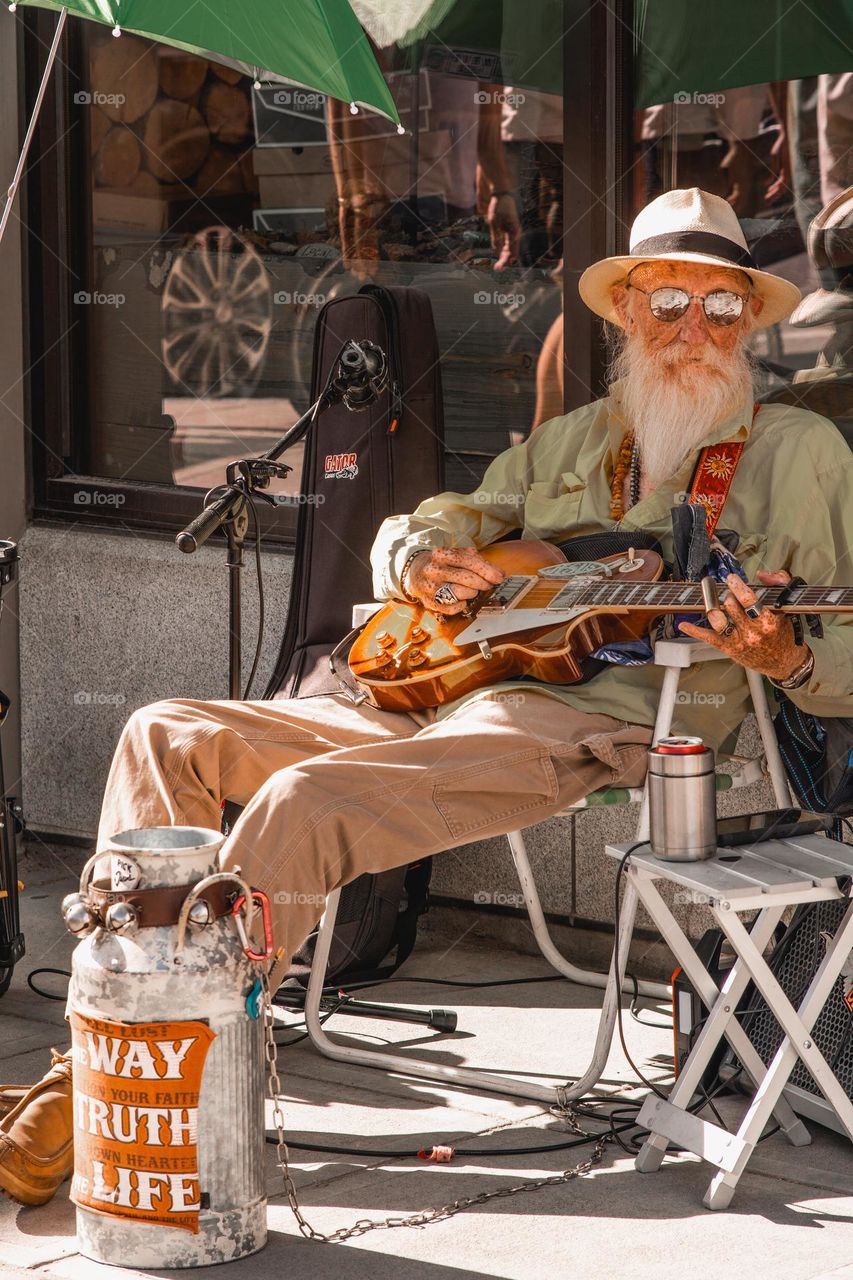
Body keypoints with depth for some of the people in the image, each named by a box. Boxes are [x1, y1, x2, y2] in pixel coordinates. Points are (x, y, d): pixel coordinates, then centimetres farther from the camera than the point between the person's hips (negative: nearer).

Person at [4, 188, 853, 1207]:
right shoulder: (569, 441, 23)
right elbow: (415, 529, 26)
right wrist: (421, 560, 0)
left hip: (595, 729, -7)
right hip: (449, 697, 8)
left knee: (301, 803, -29)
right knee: (165, 736, -1)